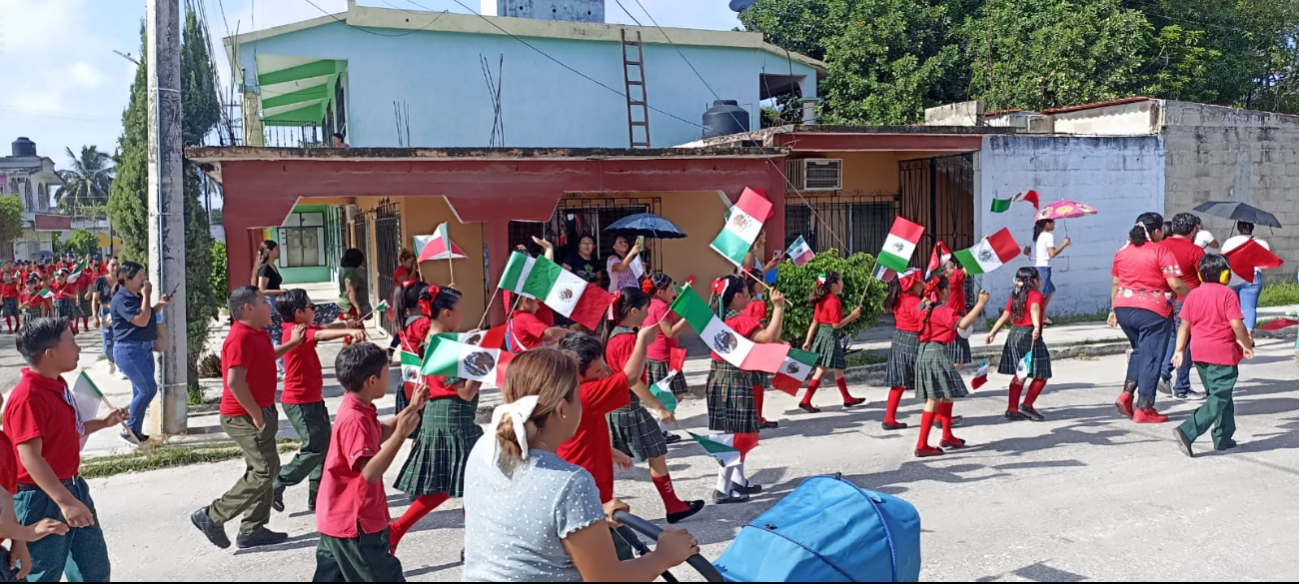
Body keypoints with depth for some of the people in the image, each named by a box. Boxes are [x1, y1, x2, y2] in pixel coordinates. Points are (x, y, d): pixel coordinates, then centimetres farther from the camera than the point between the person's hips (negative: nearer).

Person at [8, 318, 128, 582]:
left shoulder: (57, 385, 6)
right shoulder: (28, 397, -24)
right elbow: (30, 457, -29)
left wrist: (102, 422, 12)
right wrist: (65, 501, -33)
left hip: (73, 488, 9)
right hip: (42, 499, -9)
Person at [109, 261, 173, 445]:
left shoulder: (136, 296, 12)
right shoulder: (122, 299, -18)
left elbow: (147, 316, 26)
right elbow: (142, 321, -26)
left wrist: (160, 304, 9)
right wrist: (147, 296, -19)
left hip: (144, 348, 10)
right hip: (129, 350, -10)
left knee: (141, 391, 12)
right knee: (148, 389, -13)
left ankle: (136, 431, 19)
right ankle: (130, 430, -2)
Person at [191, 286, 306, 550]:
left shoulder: (256, 335, 12)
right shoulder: (240, 338, -21)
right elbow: (235, 382, -28)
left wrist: (292, 343, 30)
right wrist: (257, 415, -22)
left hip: (259, 411, 11)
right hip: (245, 416, -11)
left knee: (265, 470, 14)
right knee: (265, 471, -10)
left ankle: (252, 530, 21)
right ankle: (212, 516, -2)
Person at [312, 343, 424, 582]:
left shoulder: (355, 409, 7)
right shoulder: (355, 419, -24)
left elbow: (379, 435, 25)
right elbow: (370, 473, -32)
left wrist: (412, 408, 17)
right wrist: (401, 434, -35)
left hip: (340, 518, 10)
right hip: (354, 523, -10)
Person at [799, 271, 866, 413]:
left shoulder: (822, 300, 8)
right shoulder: (834, 301, -17)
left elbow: (814, 322, 9)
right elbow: (836, 324, -20)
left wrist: (808, 341, 9)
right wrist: (852, 316, -10)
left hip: (822, 335, 9)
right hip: (830, 337, -9)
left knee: (838, 369, 18)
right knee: (821, 371, -5)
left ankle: (848, 399, 30)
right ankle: (805, 401, -5)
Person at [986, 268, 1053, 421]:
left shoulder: (1014, 296, 14)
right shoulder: (1036, 295, -7)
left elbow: (1005, 316, 10)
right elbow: (1034, 309, -26)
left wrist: (992, 333, 12)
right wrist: (1037, 326, -42)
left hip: (1014, 335, 8)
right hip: (1029, 335, -8)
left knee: (1020, 375, 14)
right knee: (1041, 375, 2)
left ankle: (1012, 409, 14)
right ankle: (1027, 405, 1)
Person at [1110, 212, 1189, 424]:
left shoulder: (1122, 251, 10)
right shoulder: (1161, 251, -7)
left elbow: (1116, 284, 15)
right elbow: (1175, 284, -14)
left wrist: (1114, 309, 22)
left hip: (1124, 308, 6)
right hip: (1152, 311, -6)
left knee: (1139, 351, 24)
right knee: (1151, 357, 3)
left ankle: (1127, 394, 10)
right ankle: (1144, 409, 5)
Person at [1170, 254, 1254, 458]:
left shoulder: (1193, 294, 6)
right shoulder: (1227, 295, -10)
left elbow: (1184, 325, 6)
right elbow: (1236, 325, -16)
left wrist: (1179, 350, 9)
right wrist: (1248, 345, -2)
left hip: (1199, 353, 7)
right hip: (1223, 354, -7)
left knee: (1219, 395, 20)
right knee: (1218, 400, -3)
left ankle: (1222, 438, 24)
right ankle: (1187, 431, -18)